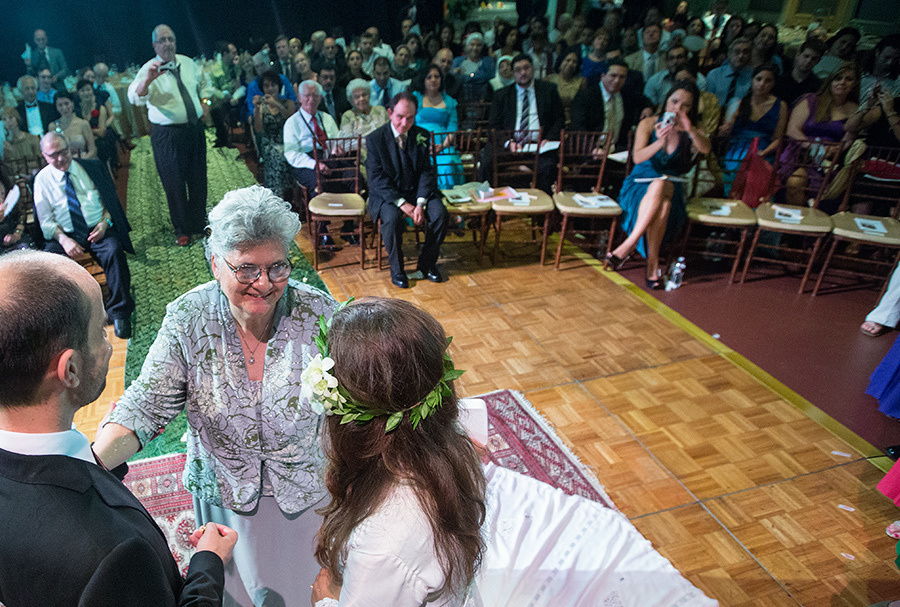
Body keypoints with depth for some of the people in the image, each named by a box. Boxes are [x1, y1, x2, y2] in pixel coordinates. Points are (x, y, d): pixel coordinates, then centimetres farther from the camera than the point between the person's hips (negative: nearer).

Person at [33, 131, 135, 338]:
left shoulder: (92, 168, 9)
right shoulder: (42, 179, 7)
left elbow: (110, 199, 10)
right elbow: (46, 221, 6)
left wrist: (105, 222, -10)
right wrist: (63, 239, -14)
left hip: (98, 231, -1)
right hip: (65, 235, 1)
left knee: (114, 251, -32)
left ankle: (120, 313, -23)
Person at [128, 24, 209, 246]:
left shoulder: (188, 63, 7)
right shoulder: (149, 70, -11)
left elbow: (202, 81, 29)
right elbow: (135, 98, -27)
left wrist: (204, 102, 18)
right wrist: (148, 79, -43)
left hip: (195, 128, 5)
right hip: (167, 134, -5)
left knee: (198, 180, 14)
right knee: (174, 184, 4)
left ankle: (200, 223, 32)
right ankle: (182, 230, 19)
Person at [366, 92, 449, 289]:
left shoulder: (422, 136, 2)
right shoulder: (375, 139, -7)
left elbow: (427, 172, -2)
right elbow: (377, 178, -13)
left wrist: (420, 204, -18)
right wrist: (403, 204, -23)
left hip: (417, 191, 3)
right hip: (386, 194, -3)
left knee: (440, 213, -23)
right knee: (392, 218, -34)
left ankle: (427, 263, -1)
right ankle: (396, 269, -10)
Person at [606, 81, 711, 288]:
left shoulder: (692, 132, 5)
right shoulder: (649, 124, 2)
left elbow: (705, 149, -19)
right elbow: (638, 157, -14)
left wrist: (690, 130, -39)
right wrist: (660, 143, -34)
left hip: (672, 188, 1)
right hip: (639, 185, -1)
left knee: (660, 185, -37)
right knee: (660, 196, -37)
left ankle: (628, 245, -38)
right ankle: (653, 264, -34)